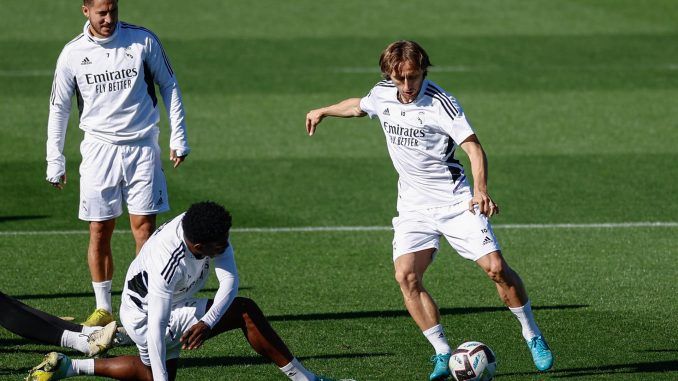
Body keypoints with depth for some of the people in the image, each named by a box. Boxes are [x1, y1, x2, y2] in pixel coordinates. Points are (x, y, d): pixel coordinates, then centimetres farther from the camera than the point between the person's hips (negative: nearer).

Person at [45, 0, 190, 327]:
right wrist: (55, 160, 4)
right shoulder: (73, 54, -1)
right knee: (99, 232, 0)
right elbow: (58, 107, 8)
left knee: (144, 227, -5)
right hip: (99, 149, 1)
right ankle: (103, 309, 9)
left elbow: (169, 85, 8)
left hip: (142, 146, -1)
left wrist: (178, 137, 5)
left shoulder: (143, 41, -2)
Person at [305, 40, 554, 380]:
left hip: (456, 201, -4)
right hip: (414, 206, 4)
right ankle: (442, 353, -6)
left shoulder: (440, 102, -17)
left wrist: (480, 190, -37)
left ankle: (533, 337, 8)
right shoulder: (382, 94, 0)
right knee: (406, 276, -15)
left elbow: (473, 147, -21)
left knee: (496, 268, -13)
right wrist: (323, 111, 40)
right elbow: (359, 106, 25)